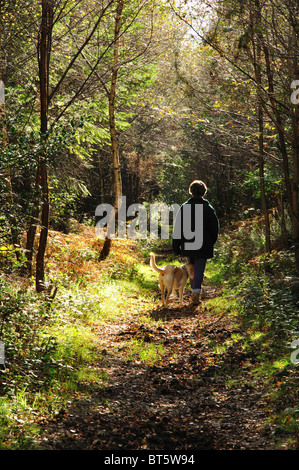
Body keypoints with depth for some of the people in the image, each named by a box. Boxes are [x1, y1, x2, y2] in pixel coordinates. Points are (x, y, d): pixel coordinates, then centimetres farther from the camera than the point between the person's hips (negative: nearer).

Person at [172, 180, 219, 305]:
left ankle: (195, 292, 30)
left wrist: (176, 246, 4)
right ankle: (196, 293, -17)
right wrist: (211, 242, 13)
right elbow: (215, 227, -1)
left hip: (188, 245, 2)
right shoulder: (208, 208, -5)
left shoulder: (184, 207, -1)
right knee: (199, 269, -2)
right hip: (203, 246, -2)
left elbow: (177, 228, -1)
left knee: (192, 268, 19)